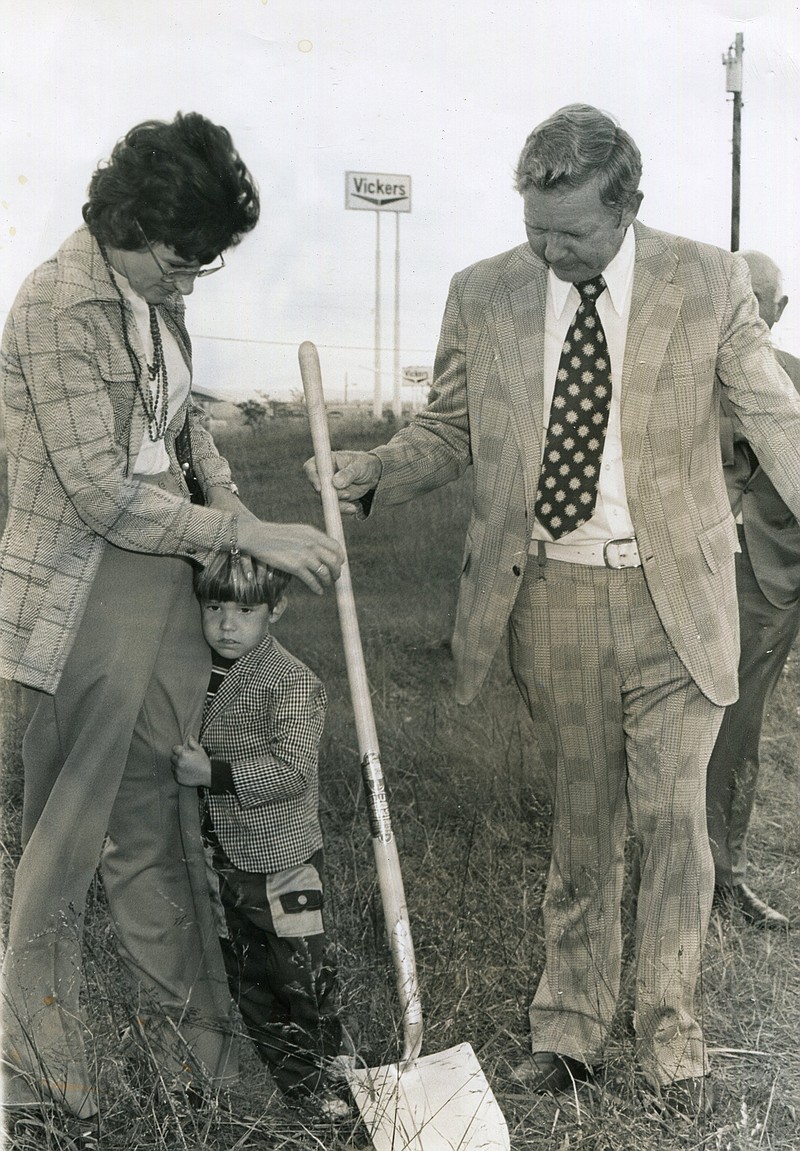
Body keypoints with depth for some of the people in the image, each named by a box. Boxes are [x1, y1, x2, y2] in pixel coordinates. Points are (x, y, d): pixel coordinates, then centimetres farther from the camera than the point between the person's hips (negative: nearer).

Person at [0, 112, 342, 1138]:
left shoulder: (153, 297, 9)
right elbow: (104, 493, -22)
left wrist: (227, 496, 6)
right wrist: (252, 536, -19)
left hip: (165, 580, 8)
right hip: (84, 599, -8)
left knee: (157, 815, 17)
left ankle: (183, 1034, 33)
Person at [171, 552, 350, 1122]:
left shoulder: (292, 681, -17)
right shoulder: (205, 674, 5)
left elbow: (291, 769, -26)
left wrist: (212, 774, -26)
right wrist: (187, 760, 6)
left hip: (283, 859, -7)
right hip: (227, 857, 8)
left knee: (302, 971, 1)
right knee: (247, 975, 17)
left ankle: (324, 1076, 19)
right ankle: (286, 1072, 34)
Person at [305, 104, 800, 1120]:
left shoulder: (709, 284, -1)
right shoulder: (483, 294, 2)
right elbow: (447, 430, 9)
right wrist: (371, 472, -9)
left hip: (672, 596, -1)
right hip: (550, 596, 1)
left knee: (672, 820, 5)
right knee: (579, 820, 12)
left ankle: (670, 1035, 25)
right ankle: (569, 1024, 30)